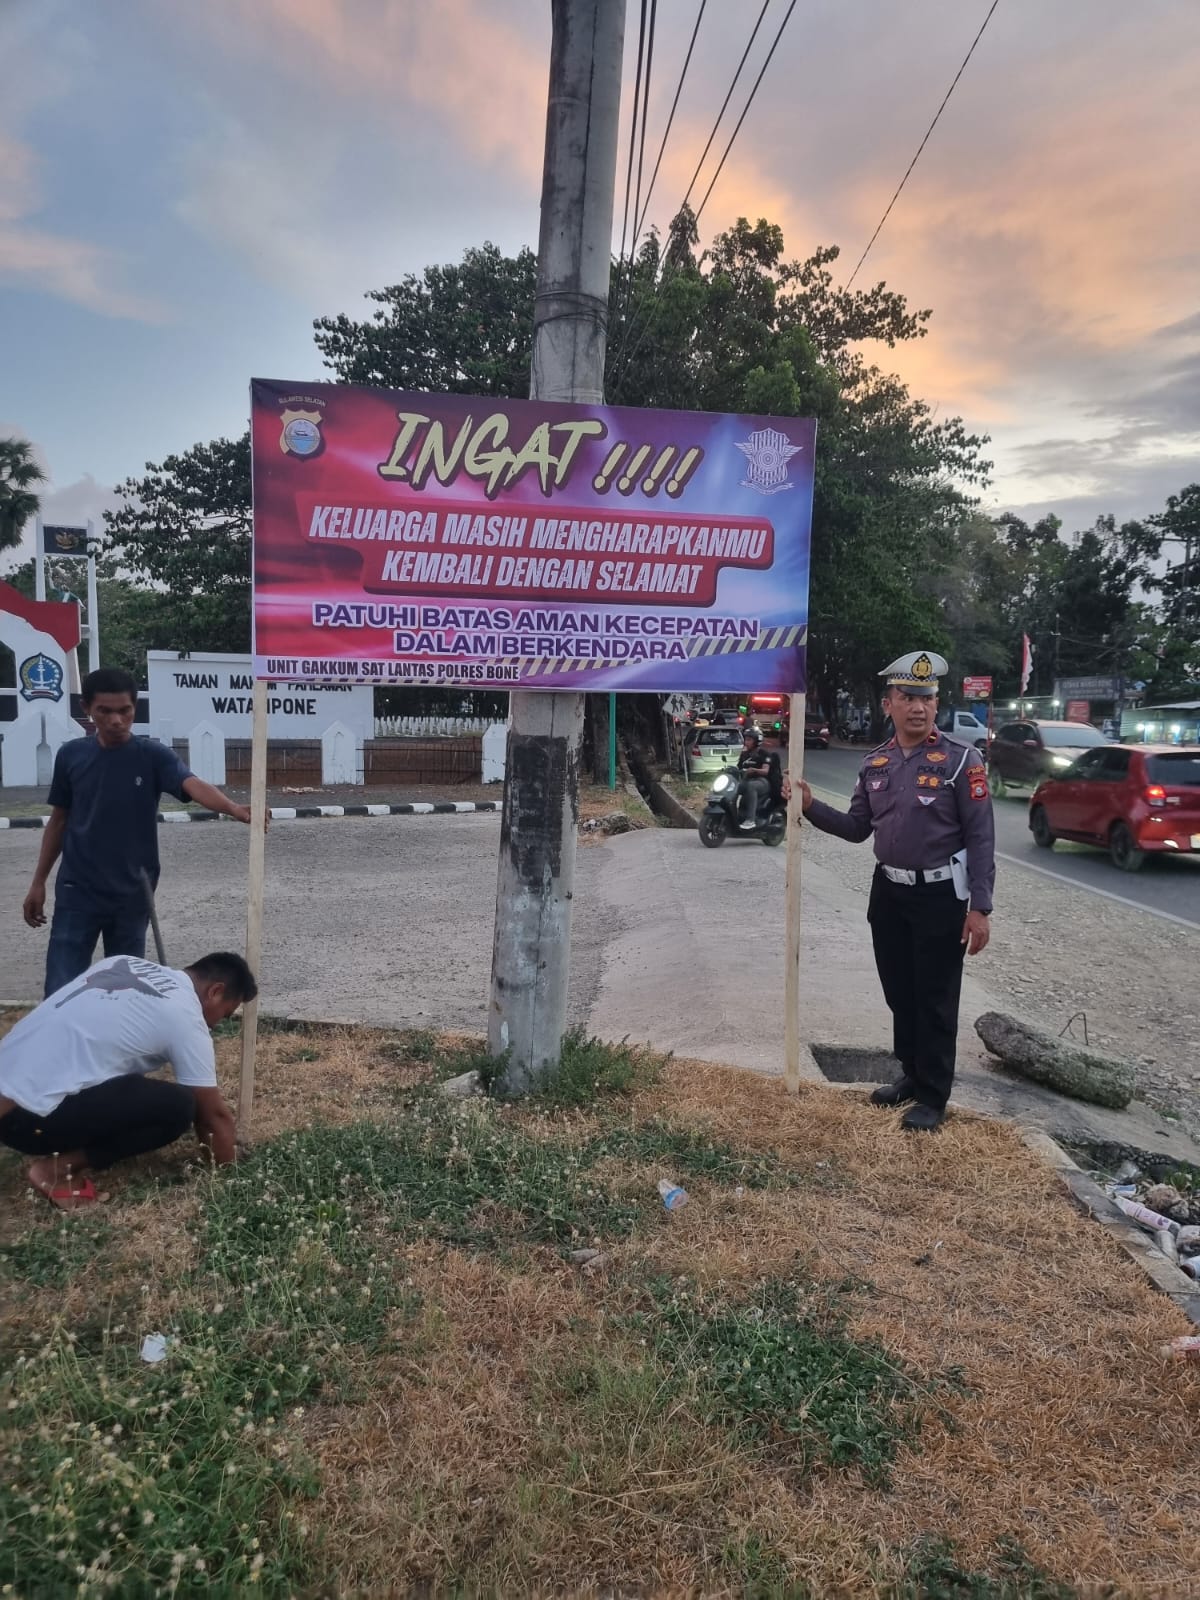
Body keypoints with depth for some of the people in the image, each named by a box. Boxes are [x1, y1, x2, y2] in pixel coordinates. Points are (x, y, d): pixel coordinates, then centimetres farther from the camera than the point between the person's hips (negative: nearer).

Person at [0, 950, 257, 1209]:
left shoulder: (127, 964, 15)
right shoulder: (186, 1018, -7)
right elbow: (215, 1115, -1)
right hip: (29, 1117, -9)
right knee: (178, 1106, -10)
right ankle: (60, 1167, -3)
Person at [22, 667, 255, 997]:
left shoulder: (153, 756, -8)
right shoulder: (71, 755, 0)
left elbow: (194, 786, -26)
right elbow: (59, 820, 9)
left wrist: (235, 809, -47)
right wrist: (38, 882, 9)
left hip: (132, 895, -1)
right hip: (76, 892, 1)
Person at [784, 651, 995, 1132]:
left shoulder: (960, 760, -11)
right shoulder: (875, 763, 5)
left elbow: (981, 838, -12)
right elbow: (857, 829, 11)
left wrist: (979, 907, -16)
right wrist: (811, 807, -3)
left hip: (941, 897, -5)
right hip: (889, 893, 5)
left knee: (935, 1002, 4)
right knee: (899, 993, 17)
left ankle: (933, 1097, 18)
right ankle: (910, 1074, 35)